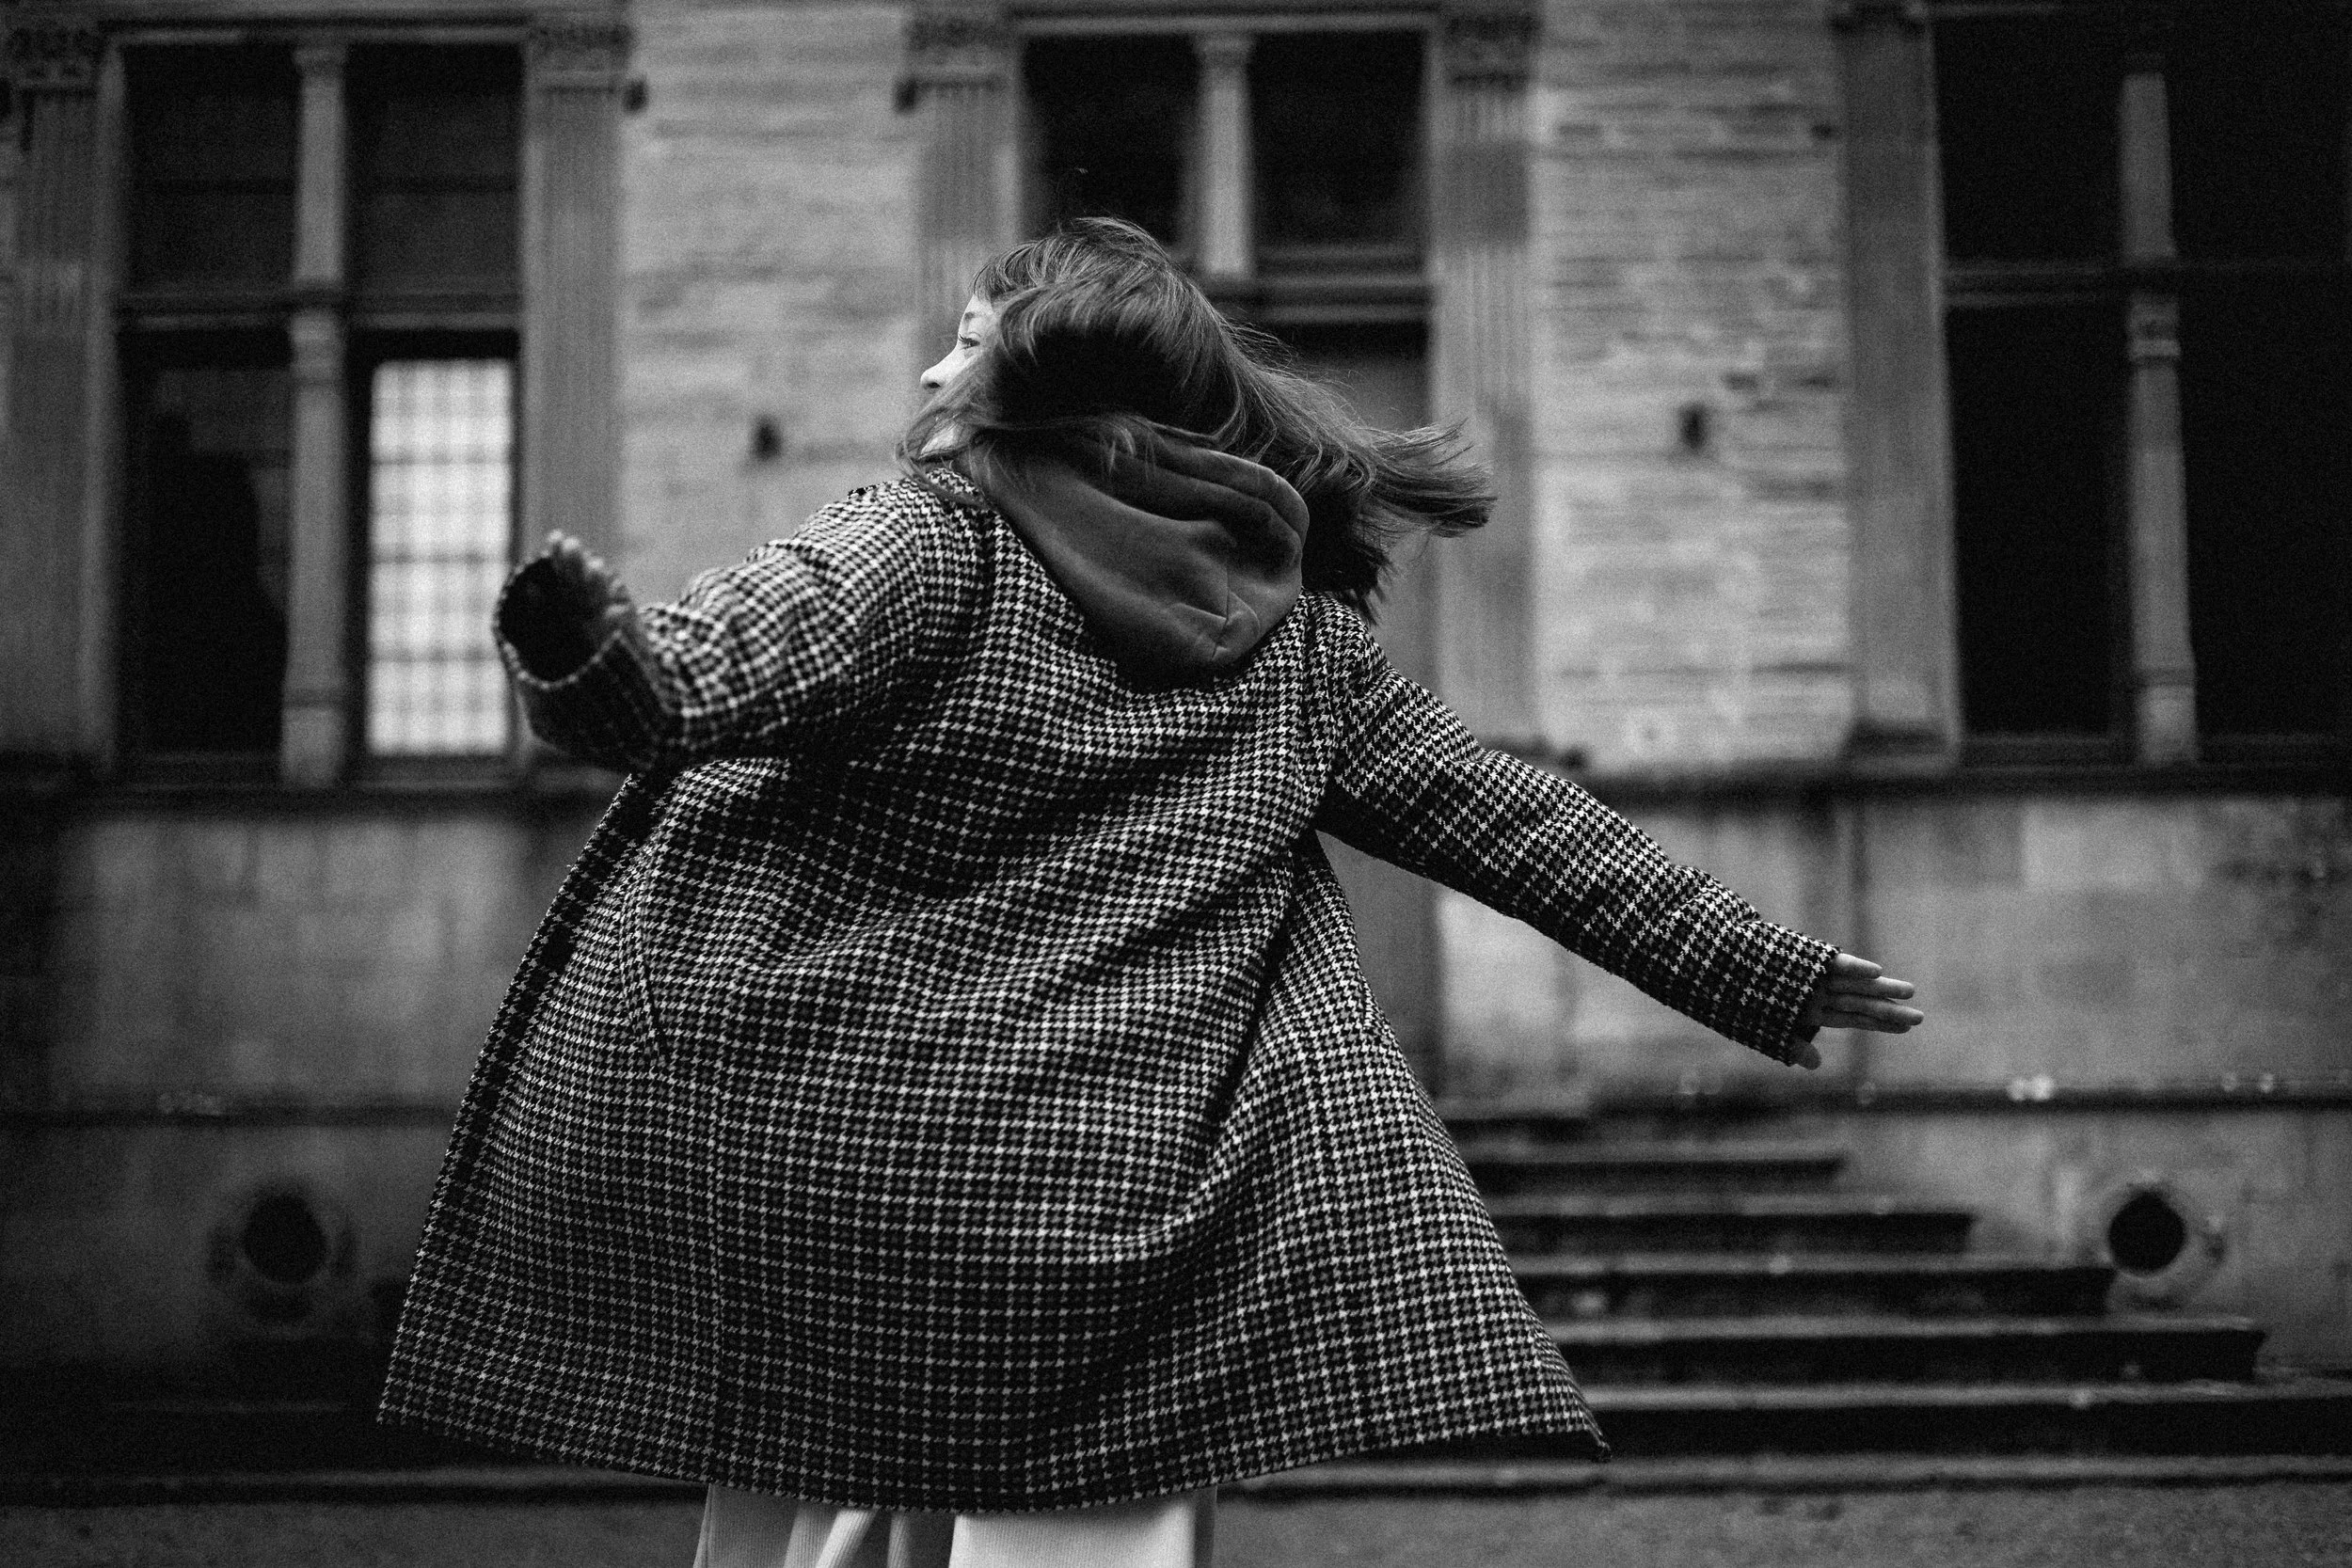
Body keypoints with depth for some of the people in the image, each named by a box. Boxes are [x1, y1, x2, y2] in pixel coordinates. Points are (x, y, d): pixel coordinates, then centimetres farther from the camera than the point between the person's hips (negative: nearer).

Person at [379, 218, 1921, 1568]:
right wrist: (1769, 973, 22)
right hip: (1134, 1218, 3)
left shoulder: (942, 537, -2)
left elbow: (702, 676, -21)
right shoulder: (1297, 629, 12)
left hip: (858, 1183, -3)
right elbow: (1521, 821, 15)